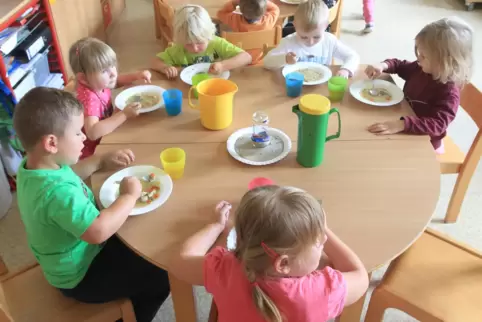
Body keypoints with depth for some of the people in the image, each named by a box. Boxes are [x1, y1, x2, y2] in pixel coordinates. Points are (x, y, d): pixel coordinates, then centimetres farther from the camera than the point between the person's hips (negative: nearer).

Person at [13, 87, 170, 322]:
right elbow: (99, 231, -47)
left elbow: (70, 172, 15)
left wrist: (102, 161, 3)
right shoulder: (57, 191, -39)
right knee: (161, 277, -1)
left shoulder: (33, 166, -7)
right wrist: (129, 195, -31)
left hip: (77, 255, 10)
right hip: (80, 276, -9)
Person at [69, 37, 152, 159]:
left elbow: (117, 80, 17)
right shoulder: (88, 98, -32)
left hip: (103, 140, 8)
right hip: (92, 152, -8)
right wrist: (124, 115, -42)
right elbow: (93, 133, -46)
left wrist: (136, 76, -1)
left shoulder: (98, 83, -7)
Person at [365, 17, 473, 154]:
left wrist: (401, 125, -55)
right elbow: (401, 66, 11)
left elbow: (437, 125, -42)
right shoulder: (423, 69, -7)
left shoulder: (449, 92, -30)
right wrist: (384, 65, -12)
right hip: (408, 133, 7)